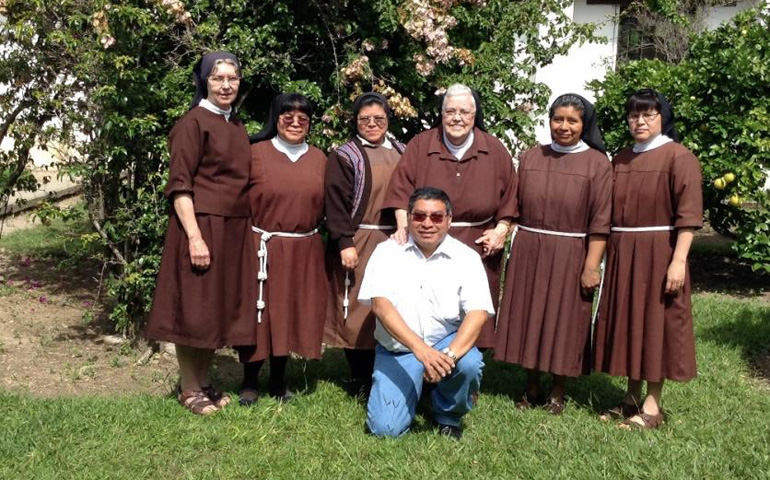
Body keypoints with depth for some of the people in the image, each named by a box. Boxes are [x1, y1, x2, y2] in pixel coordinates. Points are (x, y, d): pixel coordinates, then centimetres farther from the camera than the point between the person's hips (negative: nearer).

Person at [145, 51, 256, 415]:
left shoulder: (236, 126, 14)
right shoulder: (193, 123, -8)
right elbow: (179, 185, -13)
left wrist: (248, 227, 16)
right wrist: (195, 236, -21)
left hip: (235, 230, 7)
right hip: (201, 225, -7)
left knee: (220, 308, 12)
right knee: (194, 309, 1)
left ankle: (203, 383, 24)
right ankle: (189, 389, 14)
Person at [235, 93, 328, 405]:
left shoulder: (319, 159, 8)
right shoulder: (255, 153, -3)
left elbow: (324, 206, 14)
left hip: (304, 251, 3)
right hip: (262, 248, -3)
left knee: (292, 313, 9)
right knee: (259, 313, 2)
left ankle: (278, 380, 24)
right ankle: (249, 383, 16)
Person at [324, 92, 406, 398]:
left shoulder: (401, 154, 14)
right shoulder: (345, 157, -1)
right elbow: (336, 203, -9)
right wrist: (344, 243, -18)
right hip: (358, 244, -4)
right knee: (359, 312, 0)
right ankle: (360, 381, 11)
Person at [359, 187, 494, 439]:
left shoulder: (466, 257, -3)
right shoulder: (388, 251, -2)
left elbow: (478, 312, -14)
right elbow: (380, 304, -15)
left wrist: (449, 355, -31)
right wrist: (419, 348, -29)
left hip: (447, 341, 0)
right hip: (398, 348, 0)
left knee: (469, 364, -34)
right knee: (385, 428, -15)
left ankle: (448, 416, 0)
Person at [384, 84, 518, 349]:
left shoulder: (495, 150, 5)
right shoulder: (420, 145, 1)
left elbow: (510, 195, 10)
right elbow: (401, 190, -2)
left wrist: (502, 228, -1)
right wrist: (403, 226, -13)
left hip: (478, 248, 1)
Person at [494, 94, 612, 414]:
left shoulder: (597, 163, -4)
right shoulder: (530, 158, 7)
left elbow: (600, 222, -8)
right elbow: (515, 207, 11)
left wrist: (591, 266, -13)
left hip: (570, 258, -3)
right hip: (528, 254, 3)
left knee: (563, 321, 5)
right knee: (528, 317, 9)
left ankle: (558, 393, 20)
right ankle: (531, 388, 24)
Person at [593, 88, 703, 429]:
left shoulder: (678, 158, -7)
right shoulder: (620, 160, 12)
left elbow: (688, 215, -13)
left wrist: (678, 261, -19)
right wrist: (605, 254, 9)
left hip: (658, 255, -6)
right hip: (622, 255, 6)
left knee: (655, 324, 0)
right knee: (626, 321, 11)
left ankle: (652, 405, 9)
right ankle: (632, 397, 23)